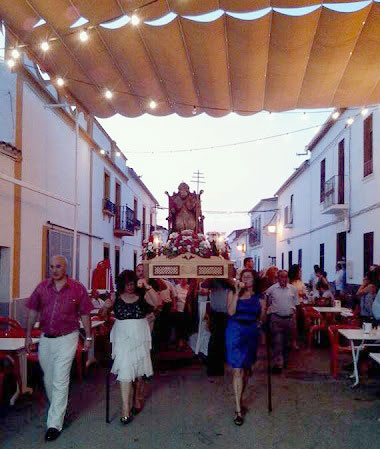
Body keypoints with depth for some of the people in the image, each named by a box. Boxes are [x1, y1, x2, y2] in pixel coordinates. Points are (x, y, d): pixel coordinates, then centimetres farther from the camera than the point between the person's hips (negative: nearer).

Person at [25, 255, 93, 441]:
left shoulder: (77, 288, -7)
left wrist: (88, 337, 0)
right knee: (48, 378, 18)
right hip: (45, 338, 4)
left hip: (67, 339, -4)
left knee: (60, 381, -4)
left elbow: (84, 314, -1)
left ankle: (55, 423, 3)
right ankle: (57, 409, 41)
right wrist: (28, 335, 6)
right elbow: (33, 311, 7)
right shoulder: (42, 287, 1)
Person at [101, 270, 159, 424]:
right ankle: (126, 408, -3)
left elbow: (156, 302, -21)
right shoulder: (116, 296, -1)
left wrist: (147, 286, -29)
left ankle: (138, 398, 38)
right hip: (122, 337, 0)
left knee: (138, 370, 14)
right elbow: (103, 313, 3)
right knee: (125, 369, -7)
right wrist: (105, 306, -19)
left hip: (140, 337, 0)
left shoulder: (142, 295, -4)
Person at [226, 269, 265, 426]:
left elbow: (261, 317, 11)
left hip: (251, 334, 3)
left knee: (245, 369, 14)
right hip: (235, 332, -3)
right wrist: (237, 292, -14)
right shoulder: (233, 293, 2)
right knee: (237, 370, -8)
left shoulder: (258, 297, 7)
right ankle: (238, 409, -4)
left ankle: (239, 400, 33)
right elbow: (231, 311, -14)